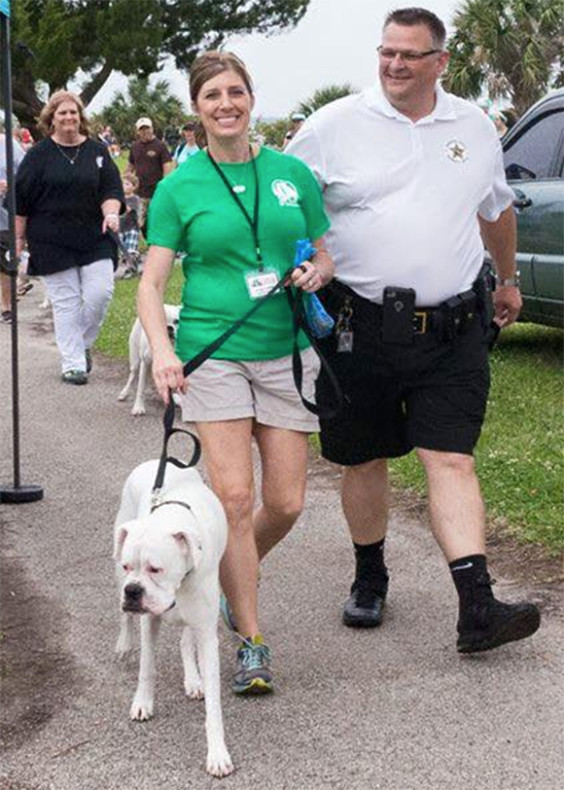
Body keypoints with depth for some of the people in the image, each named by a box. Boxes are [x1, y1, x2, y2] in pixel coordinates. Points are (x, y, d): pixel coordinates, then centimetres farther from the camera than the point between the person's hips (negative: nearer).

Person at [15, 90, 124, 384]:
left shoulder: (97, 151, 6)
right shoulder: (40, 154, 0)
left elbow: (111, 189, 1)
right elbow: (21, 199, 1)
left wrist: (111, 213, -20)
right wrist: (19, 238, -1)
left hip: (94, 239, 2)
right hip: (53, 243, -2)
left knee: (100, 293, -7)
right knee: (66, 302, 0)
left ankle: (83, 343, 20)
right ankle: (73, 364, 8)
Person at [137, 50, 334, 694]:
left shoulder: (292, 173, 7)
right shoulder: (179, 188, 1)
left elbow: (325, 255, 16)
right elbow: (151, 283, -1)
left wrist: (316, 274, -8)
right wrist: (162, 350, -17)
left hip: (287, 351, 3)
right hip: (213, 353, -2)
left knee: (285, 503, 2)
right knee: (233, 496, -9)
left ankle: (235, 572, 35)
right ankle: (251, 643, 2)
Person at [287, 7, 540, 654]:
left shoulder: (474, 128, 9)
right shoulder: (334, 126, -1)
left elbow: (497, 209, 26)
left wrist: (507, 280, 34)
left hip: (454, 330, 1)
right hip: (361, 327, -1)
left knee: (452, 460, -6)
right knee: (364, 460, 11)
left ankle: (477, 609, -11)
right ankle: (369, 578, 31)